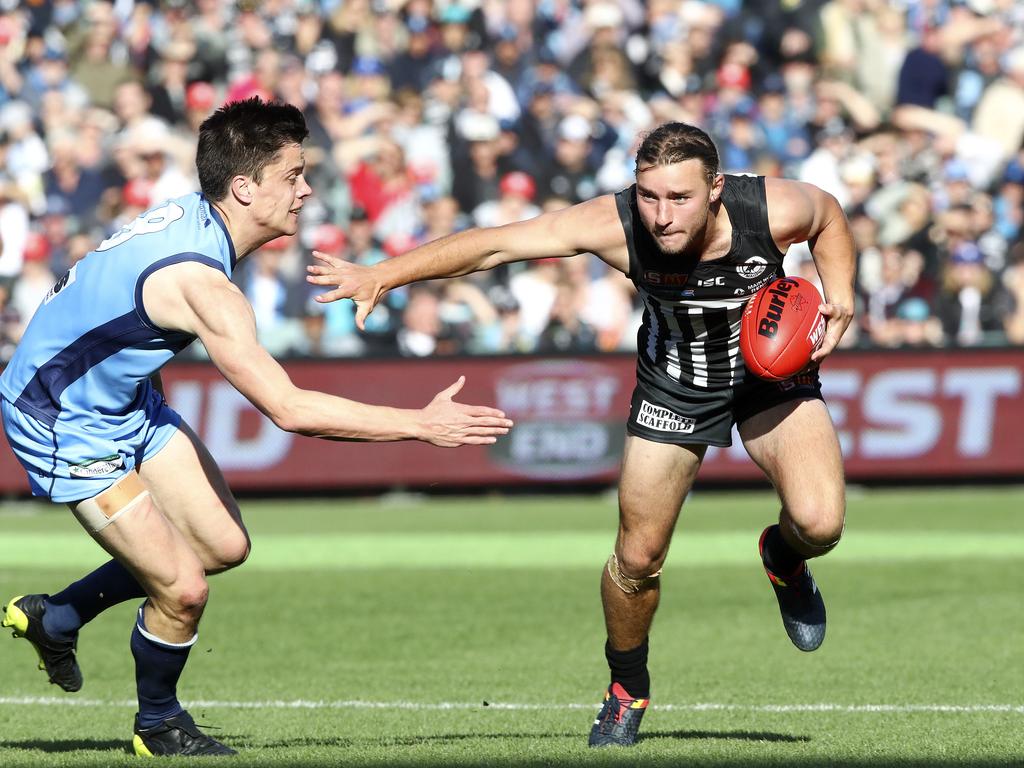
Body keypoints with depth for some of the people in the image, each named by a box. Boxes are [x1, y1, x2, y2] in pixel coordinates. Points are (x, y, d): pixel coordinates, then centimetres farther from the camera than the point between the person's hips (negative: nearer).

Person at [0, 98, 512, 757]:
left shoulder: (195, 217, -4)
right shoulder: (201, 282, -33)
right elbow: (288, 410, -34)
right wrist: (422, 425, -29)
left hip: (125, 399, 10)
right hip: (65, 423, -10)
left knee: (223, 545, 10)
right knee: (183, 588, -11)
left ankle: (56, 618, 27)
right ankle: (159, 727, 17)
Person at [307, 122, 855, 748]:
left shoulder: (773, 211, -31)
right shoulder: (614, 226, -33)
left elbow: (828, 214, -5)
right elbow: (494, 245, -28)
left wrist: (839, 297, -18)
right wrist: (383, 275, -36)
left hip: (772, 371, 0)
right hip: (674, 383, 1)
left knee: (818, 523, -23)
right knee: (637, 558, -1)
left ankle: (784, 559, 17)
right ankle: (627, 689, 30)